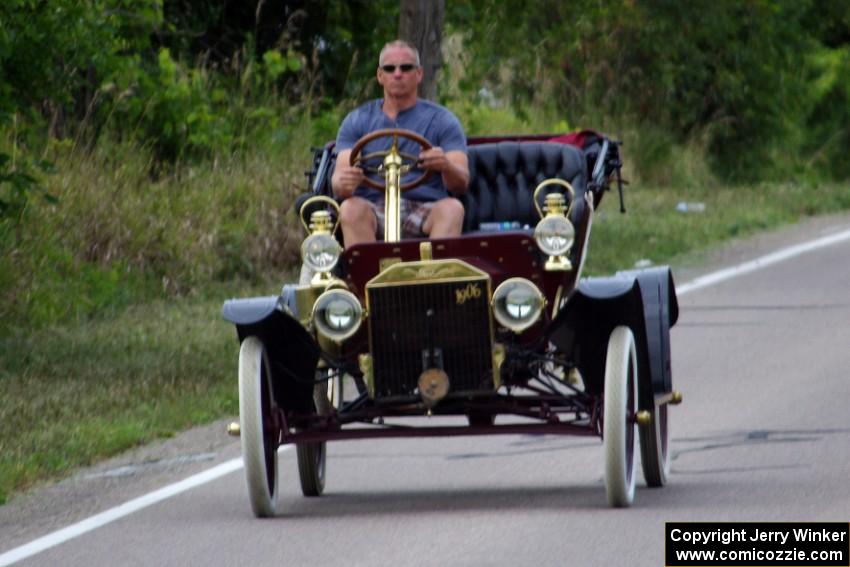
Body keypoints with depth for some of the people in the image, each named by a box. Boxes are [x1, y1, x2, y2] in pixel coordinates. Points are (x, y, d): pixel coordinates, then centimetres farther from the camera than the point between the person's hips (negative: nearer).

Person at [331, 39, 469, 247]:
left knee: (452, 208, -33)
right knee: (350, 208, -32)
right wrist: (343, 183, -25)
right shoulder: (357, 121, 15)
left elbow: (461, 184, 1)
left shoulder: (441, 120, 11)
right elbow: (339, 175, 2)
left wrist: (446, 166, -25)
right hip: (374, 210, 1)